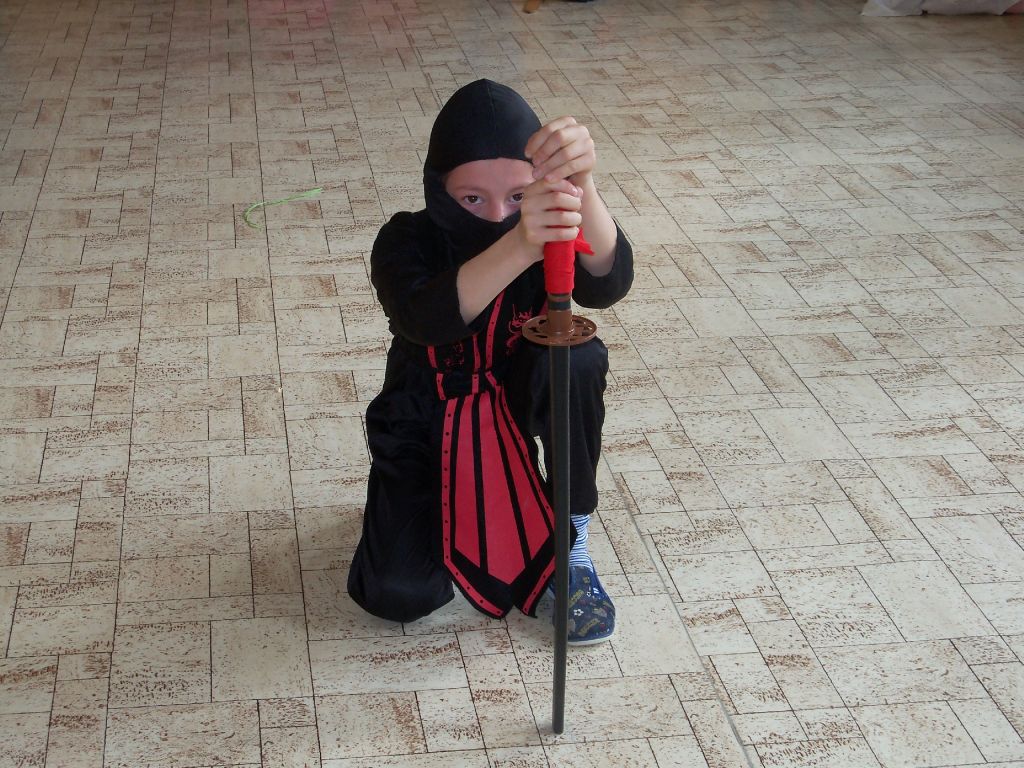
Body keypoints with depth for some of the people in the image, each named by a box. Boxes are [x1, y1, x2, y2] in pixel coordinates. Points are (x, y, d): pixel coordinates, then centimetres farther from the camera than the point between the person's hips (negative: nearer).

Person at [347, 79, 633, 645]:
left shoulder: (549, 233, -18)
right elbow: (427, 319, -46)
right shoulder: (407, 241, -23)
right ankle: (448, 504, 17)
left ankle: (573, 544, -13)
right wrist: (518, 248, -64)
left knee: (579, 359, -32)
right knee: (399, 594, -19)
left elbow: (608, 283, -41)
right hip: (424, 425, -1)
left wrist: (580, 189, -62)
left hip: (514, 408, 1)